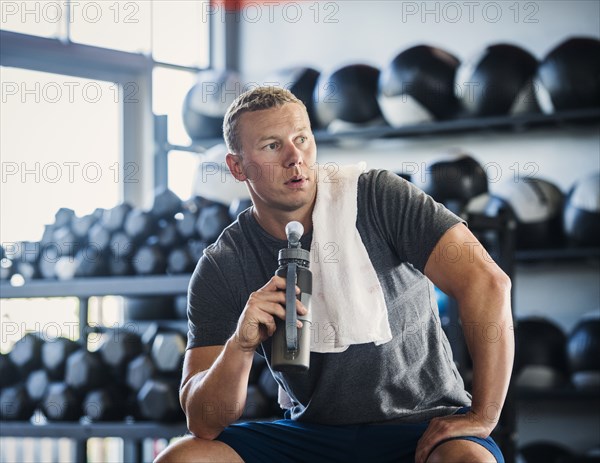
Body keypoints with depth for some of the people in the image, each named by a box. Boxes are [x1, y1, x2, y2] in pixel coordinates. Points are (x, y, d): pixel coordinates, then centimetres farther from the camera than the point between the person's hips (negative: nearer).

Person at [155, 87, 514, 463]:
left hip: (424, 430, -3)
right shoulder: (221, 269, -3)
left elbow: (486, 282, -19)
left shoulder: (379, 199, -9)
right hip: (312, 432, 3)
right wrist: (240, 346, -28)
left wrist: (482, 417, -22)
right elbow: (204, 423, -8)